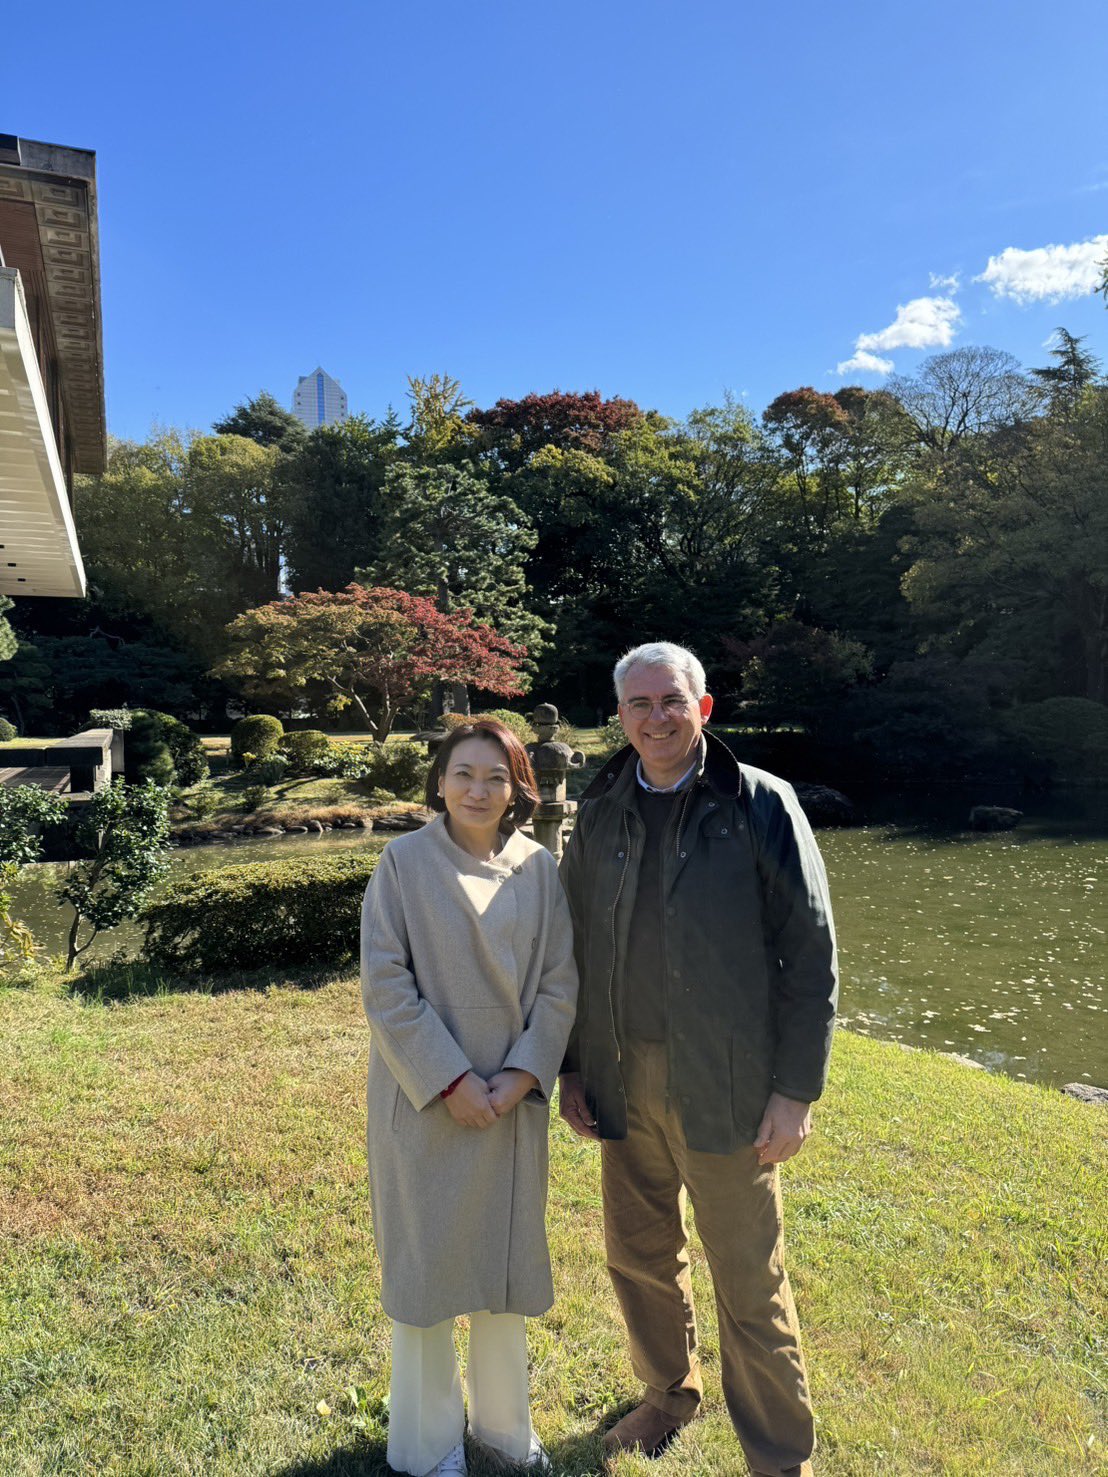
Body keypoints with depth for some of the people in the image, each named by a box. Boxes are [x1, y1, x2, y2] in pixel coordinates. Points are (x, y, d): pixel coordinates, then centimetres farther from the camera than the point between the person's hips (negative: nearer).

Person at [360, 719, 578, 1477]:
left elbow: (560, 984, -1)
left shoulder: (538, 868, -2)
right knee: (426, 1260, 11)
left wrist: (522, 1075, -11)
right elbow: (385, 985, -12)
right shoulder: (404, 862, -10)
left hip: (514, 1097, 3)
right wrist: (450, 1082, -14)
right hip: (425, 1096, -3)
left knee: (505, 1258, 17)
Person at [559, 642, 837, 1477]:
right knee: (640, 1255, 20)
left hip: (725, 1088, -4)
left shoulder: (761, 806, -8)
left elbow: (811, 956, -9)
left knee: (749, 1284, 8)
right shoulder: (601, 817, 5)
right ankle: (669, 1396, 46)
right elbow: (576, 953, 11)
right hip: (625, 1085, 5)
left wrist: (797, 1089, -11)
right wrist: (573, 1066, 9)